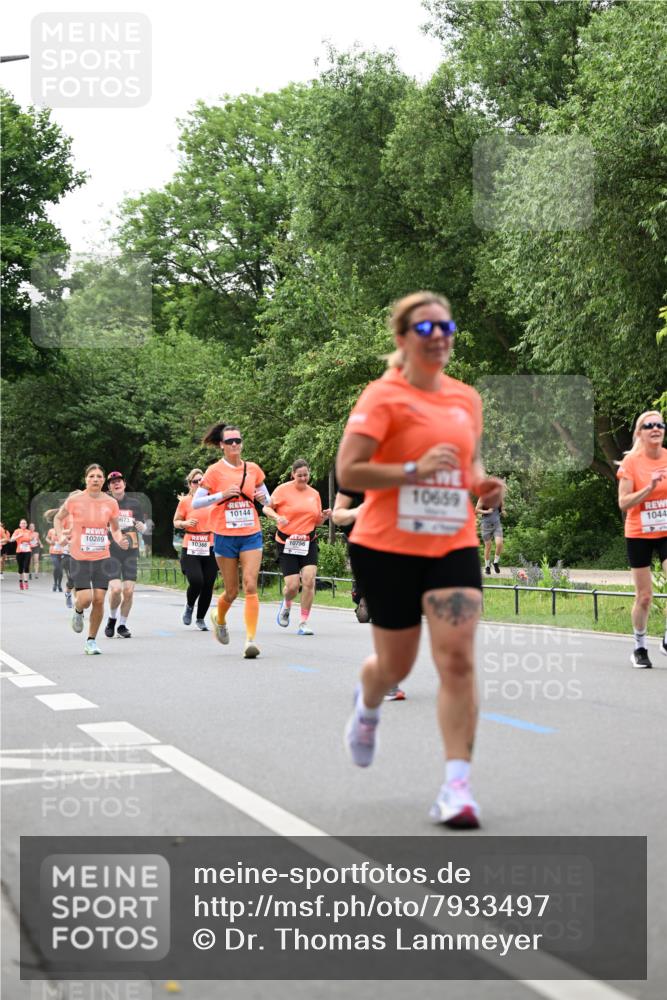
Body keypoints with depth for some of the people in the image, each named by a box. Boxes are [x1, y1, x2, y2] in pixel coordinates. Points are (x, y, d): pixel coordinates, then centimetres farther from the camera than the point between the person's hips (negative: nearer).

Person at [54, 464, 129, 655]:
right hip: (79, 558, -2)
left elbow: (115, 529, 14)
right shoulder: (75, 500, -6)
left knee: (99, 600, -2)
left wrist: (120, 540, -6)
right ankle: (78, 612, 26)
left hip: (102, 558, 2)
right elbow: (58, 518, 10)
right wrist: (60, 536, -7)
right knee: (85, 599, -13)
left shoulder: (111, 502, 1)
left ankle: (91, 641, 14)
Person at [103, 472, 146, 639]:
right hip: (111, 551, -2)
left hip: (130, 551, 2)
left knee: (129, 591, -4)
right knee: (115, 589, -16)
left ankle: (122, 625, 15)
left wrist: (140, 527, -8)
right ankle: (112, 618, 12)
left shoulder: (135, 502, 7)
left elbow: (142, 528, 14)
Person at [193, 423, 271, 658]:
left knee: (250, 586, -13)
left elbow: (266, 499, 19)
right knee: (231, 592, 6)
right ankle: (219, 619, 39)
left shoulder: (253, 469, 7)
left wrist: (263, 497, -4)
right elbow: (195, 503, -4)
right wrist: (222, 495, -15)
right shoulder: (215, 471, -2)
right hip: (225, 537, -2)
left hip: (251, 535, 2)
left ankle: (251, 639, -14)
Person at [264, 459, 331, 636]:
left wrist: (324, 516, -3)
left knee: (309, 580, -14)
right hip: (286, 543, -3)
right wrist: (277, 517, -18)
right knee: (292, 585, -7)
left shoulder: (314, 494, 10)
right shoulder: (283, 489, -3)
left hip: (308, 543, 3)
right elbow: (267, 508, 1)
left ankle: (304, 623, -3)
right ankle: (286, 605, 30)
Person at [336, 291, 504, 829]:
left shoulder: (467, 398, 9)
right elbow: (347, 472, -15)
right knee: (397, 665, 10)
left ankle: (457, 785, -9)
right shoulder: (383, 397, -8)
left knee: (457, 659, -11)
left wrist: (483, 483, 5)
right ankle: (367, 704, 48)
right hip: (388, 547, -3)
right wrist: (415, 469, -24)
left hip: (453, 545, 4)